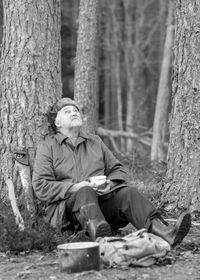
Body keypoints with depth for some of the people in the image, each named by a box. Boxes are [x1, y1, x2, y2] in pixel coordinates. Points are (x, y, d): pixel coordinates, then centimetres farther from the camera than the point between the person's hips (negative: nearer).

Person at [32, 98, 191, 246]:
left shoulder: (95, 141, 24)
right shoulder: (47, 147, 9)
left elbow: (118, 170, 23)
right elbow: (41, 187, -2)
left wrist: (110, 183, -2)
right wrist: (75, 187, -14)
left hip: (101, 199, 4)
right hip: (66, 205, -4)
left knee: (127, 193, -25)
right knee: (86, 193, -36)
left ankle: (163, 232, -50)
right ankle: (100, 237, -68)